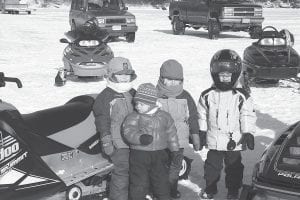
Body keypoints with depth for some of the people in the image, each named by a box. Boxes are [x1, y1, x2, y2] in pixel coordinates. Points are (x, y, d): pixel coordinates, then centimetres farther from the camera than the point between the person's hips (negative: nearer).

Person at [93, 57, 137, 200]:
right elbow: (102, 121, -11)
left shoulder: (133, 94, 15)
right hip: (119, 144, -7)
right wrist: (106, 142, -16)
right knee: (121, 174, -8)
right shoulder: (105, 97, -7)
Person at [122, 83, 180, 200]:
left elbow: (171, 133, 14)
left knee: (162, 182, 12)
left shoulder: (164, 117, 3)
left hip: (159, 155, 2)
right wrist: (140, 138, -40)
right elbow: (128, 132, -22)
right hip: (139, 155, -2)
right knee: (138, 183, 1)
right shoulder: (133, 118, -5)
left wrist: (174, 149, 17)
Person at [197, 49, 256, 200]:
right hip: (214, 141, 1)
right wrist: (201, 133, 5)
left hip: (235, 141, -1)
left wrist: (248, 134, -9)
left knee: (234, 167, 12)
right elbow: (202, 115, 4)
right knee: (212, 166, 14)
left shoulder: (242, 97, -9)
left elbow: (248, 117, -4)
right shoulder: (207, 96, -4)